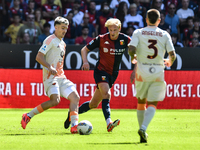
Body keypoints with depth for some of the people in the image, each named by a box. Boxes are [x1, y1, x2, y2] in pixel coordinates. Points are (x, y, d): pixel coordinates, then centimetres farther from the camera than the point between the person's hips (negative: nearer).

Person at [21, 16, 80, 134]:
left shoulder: (62, 44, 22)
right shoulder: (50, 40, -5)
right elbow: (39, 57, -13)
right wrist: (49, 67, -25)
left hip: (61, 77, 9)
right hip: (51, 77, -9)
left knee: (75, 97, -5)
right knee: (55, 100, -25)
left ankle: (74, 126, -10)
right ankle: (28, 116, -12)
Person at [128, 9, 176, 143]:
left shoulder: (138, 33, 1)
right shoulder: (165, 35, 3)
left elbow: (131, 49, -13)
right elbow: (172, 54, -2)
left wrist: (133, 58, 10)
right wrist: (169, 62, 21)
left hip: (142, 73, 0)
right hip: (158, 73, 0)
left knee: (141, 102, 17)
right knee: (152, 104, 1)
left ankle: (142, 129, 16)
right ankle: (143, 128, -21)